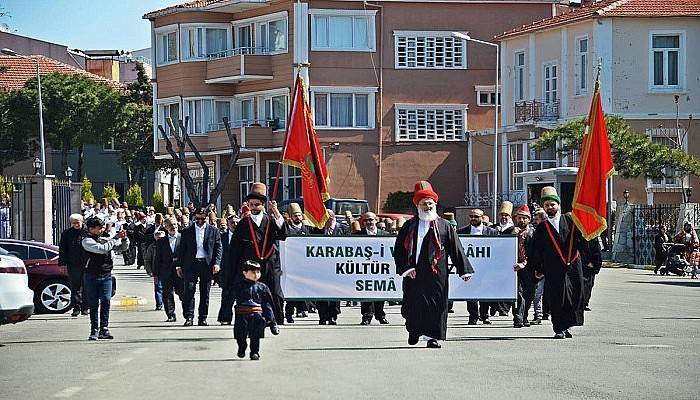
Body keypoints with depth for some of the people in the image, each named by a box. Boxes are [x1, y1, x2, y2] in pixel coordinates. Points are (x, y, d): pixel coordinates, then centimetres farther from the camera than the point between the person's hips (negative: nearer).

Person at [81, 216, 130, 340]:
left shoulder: (105, 240, 14)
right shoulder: (87, 241, -4)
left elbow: (123, 248, 20)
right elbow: (101, 249, -20)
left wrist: (124, 239, -1)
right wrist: (116, 239, -13)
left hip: (106, 275, 4)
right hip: (92, 276, -4)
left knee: (106, 301, -5)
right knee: (93, 304, 1)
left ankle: (104, 329, -3)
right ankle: (94, 330, 5)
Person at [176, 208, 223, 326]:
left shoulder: (213, 231, 8)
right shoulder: (187, 232, 9)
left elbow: (218, 248, 5)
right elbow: (181, 249, 10)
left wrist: (216, 263, -7)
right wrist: (180, 266, 5)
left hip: (207, 264, 0)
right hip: (191, 264, 0)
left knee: (205, 293, 4)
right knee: (189, 290, -10)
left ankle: (203, 318, 10)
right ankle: (189, 317, -10)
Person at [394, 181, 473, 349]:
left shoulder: (444, 226, 7)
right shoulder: (409, 226, 9)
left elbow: (456, 249, 6)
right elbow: (399, 249, 6)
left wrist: (464, 270, 1)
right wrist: (405, 268, -7)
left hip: (436, 274, -1)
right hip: (414, 273, 1)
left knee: (436, 304, -4)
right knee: (413, 303, 5)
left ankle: (433, 336, 4)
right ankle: (414, 329, 30)